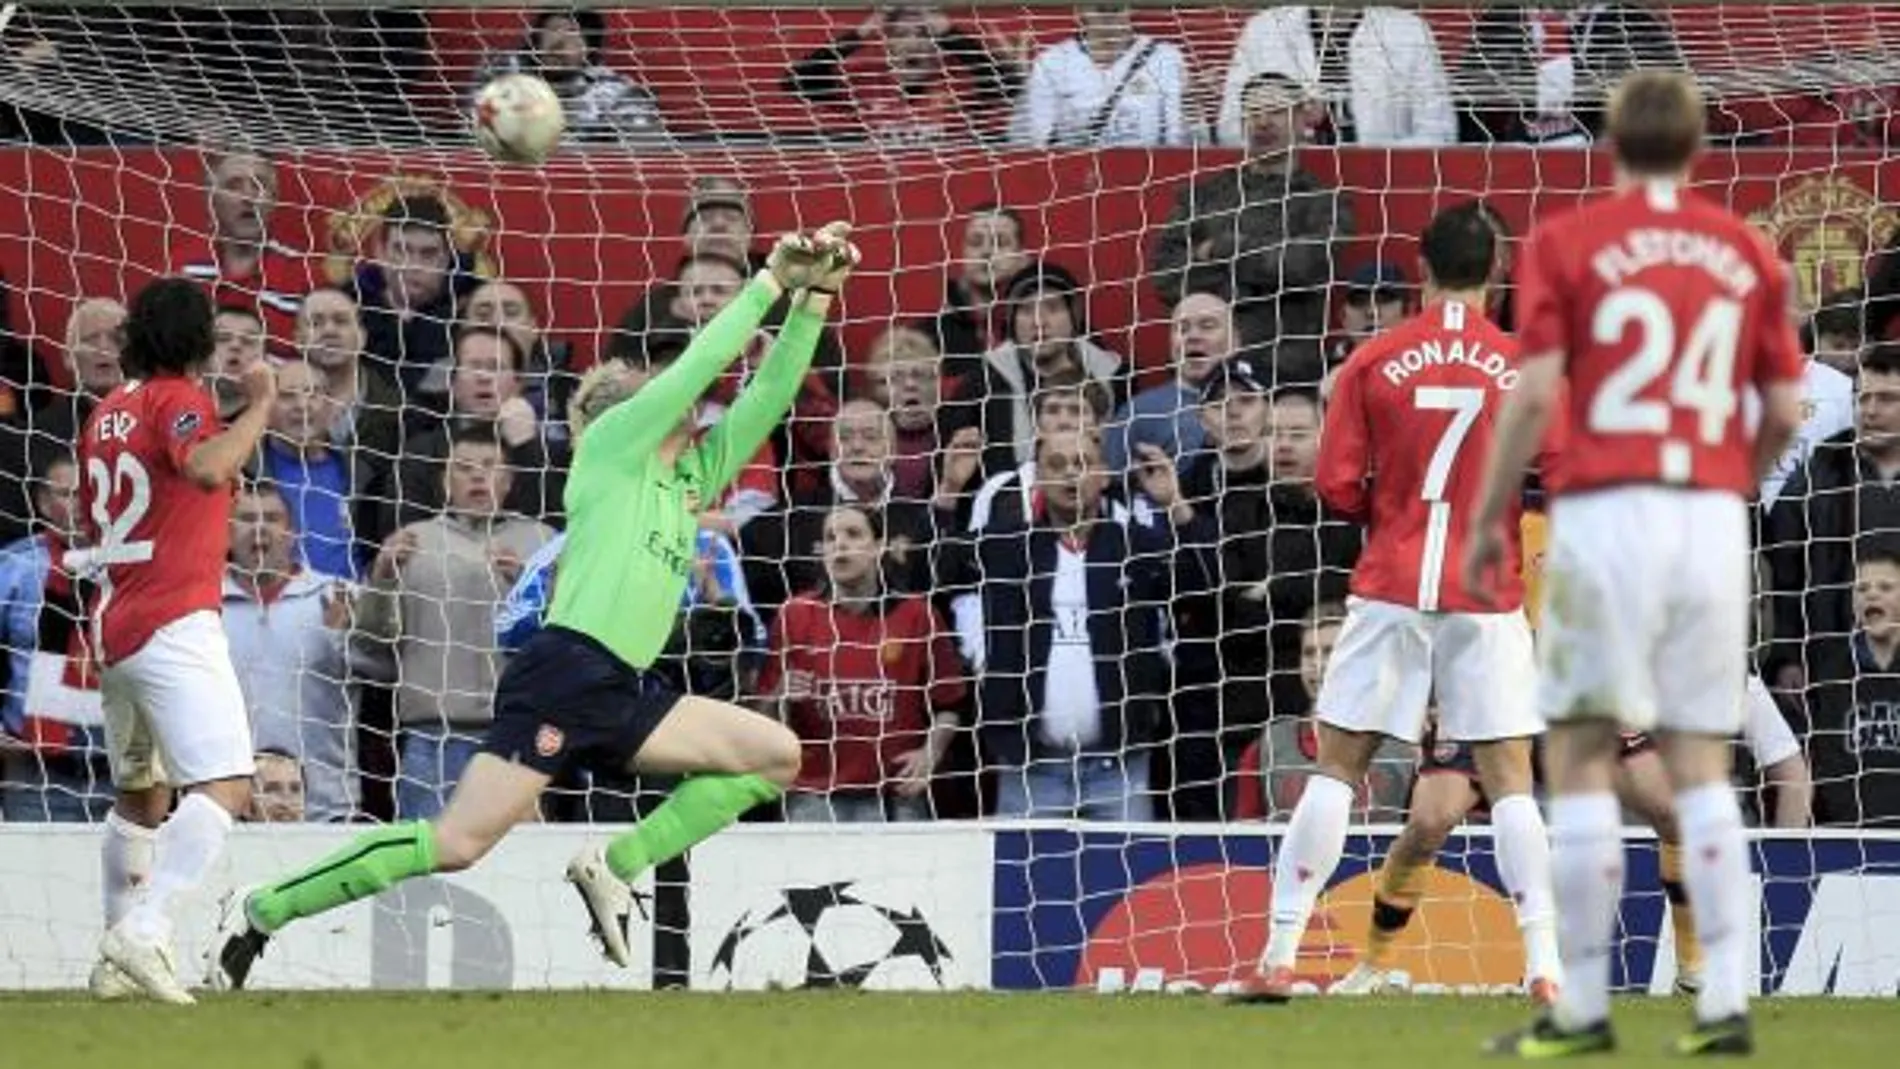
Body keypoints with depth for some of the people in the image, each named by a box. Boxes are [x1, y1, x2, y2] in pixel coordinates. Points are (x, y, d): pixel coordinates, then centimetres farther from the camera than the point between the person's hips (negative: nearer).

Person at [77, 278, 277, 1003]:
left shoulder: (108, 412, 16)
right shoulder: (179, 400, -8)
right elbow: (207, 468, -30)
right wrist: (261, 406, -20)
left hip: (113, 629, 9)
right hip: (174, 625, -9)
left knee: (141, 798, 21)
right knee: (225, 787, -16)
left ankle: (117, 958, 23)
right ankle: (143, 932, -31)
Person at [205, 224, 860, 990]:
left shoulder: (696, 475, 23)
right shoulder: (613, 445, 4)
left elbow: (767, 397, 19)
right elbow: (698, 365, -6)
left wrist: (813, 300, 10)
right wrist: (772, 281, 0)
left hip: (622, 696, 8)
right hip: (565, 675, -8)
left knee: (776, 754, 3)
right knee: (459, 843, -18)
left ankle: (617, 866, 1)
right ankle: (260, 912, -9)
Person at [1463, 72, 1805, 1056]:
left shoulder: (1564, 244, 0)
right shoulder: (1747, 254, 10)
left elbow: (1536, 393, -7)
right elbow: (1785, 411, 9)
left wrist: (1488, 520, 2)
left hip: (1605, 511, -3)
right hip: (1712, 518, 3)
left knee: (1579, 755, 1)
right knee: (1700, 763, 8)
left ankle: (1582, 1006, -1)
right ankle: (1725, 1002, 1)